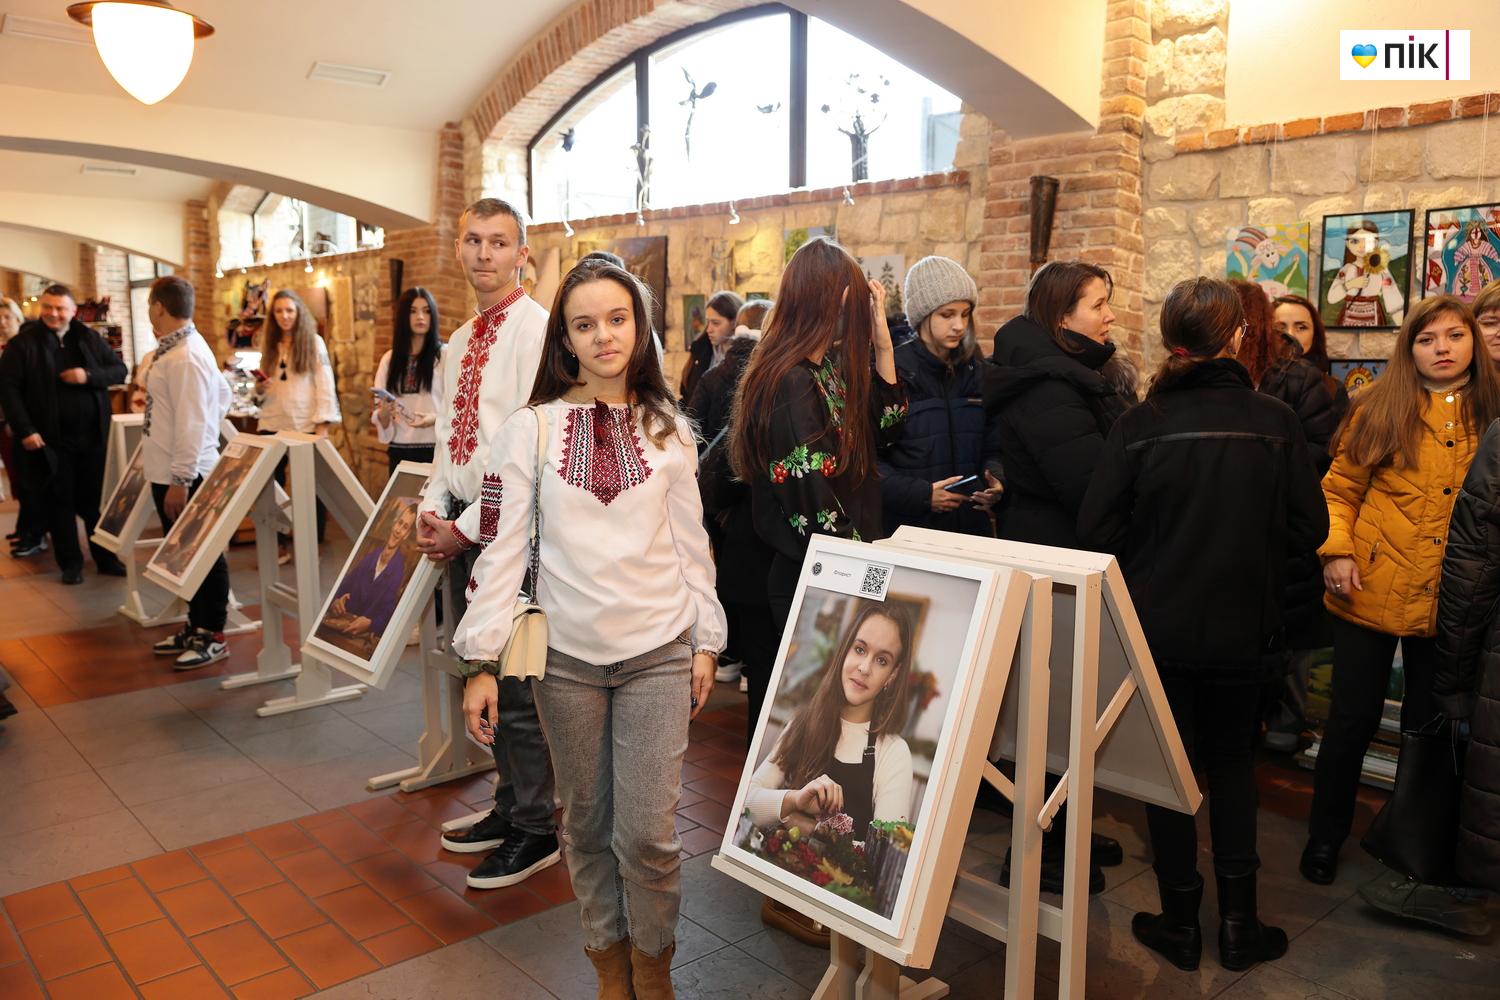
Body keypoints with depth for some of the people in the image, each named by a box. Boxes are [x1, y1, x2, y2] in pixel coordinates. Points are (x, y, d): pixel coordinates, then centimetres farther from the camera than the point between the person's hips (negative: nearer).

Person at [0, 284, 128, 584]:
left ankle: (106, 557, 21)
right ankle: (70, 563, 17)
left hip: (91, 435, 2)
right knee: (59, 501, 6)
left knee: (95, 499, 11)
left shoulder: (89, 338, 4)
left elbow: (120, 370, 5)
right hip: (50, 439, -2)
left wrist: (89, 376, -15)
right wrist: (24, 430, -15)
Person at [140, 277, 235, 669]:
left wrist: (180, 480, -22)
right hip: (168, 471, 10)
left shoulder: (185, 358, -20)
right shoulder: (176, 349, 11)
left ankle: (212, 636, 9)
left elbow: (190, 424, -23)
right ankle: (195, 625, 27)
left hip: (184, 475, -10)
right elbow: (223, 394, 18)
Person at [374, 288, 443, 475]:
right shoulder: (389, 359, 10)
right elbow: (378, 416, 12)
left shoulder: (446, 355, -5)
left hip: (436, 449, -4)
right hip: (400, 451, 4)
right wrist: (384, 413, -9)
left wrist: (436, 419, -22)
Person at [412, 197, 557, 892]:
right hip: (461, 524, 9)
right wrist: (433, 509, 4)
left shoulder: (535, 329, -12)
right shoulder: (459, 344, 16)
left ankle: (536, 831, 15)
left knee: (518, 683, -1)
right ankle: (510, 805, 33)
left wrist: (469, 526, -14)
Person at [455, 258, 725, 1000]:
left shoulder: (669, 429, 4)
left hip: (658, 653, 0)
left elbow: (690, 542, 8)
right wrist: (481, 662, -7)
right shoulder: (531, 428, -2)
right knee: (586, 821, 12)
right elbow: (502, 547, -3)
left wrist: (705, 641, 7)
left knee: (647, 830, 0)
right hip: (566, 655, 0)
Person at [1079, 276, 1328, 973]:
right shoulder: (1276, 423, -9)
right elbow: (1307, 527, -6)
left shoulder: (1140, 424, -12)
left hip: (1158, 627, -1)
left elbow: (1097, 528, -12)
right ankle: (1238, 922, 23)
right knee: (1232, 761, 20)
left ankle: (1181, 920, 24)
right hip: (1243, 628, 1)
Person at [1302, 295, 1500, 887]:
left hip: (1450, 604, 2)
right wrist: (1336, 550, -14)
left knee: (1429, 725, 15)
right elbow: (1339, 489, 0)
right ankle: (1325, 835, 26)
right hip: (1371, 593, -2)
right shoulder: (1379, 410, 0)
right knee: (1353, 718, 7)